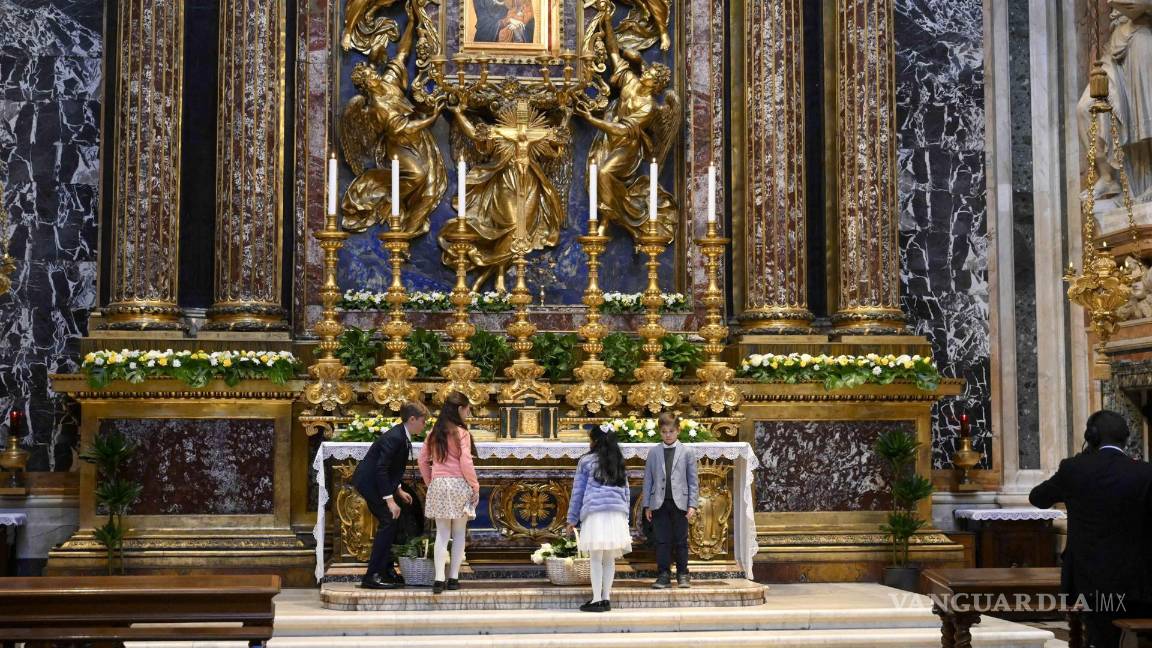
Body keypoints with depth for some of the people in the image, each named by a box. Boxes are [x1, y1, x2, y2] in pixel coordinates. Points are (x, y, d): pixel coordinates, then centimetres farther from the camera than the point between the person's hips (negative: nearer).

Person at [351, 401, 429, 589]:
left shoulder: (402, 436, 7)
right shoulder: (394, 438, -24)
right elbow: (381, 469, -27)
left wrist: (398, 490, 14)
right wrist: (390, 499, -27)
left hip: (376, 481, 10)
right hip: (369, 482, -10)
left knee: (389, 523, 13)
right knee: (388, 522, -12)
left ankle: (386, 570, 20)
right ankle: (372, 576, -11)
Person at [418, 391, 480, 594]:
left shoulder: (434, 433, 7)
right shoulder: (461, 433, -9)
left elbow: (422, 460, 10)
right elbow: (466, 463, -13)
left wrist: (429, 482, 18)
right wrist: (475, 486, -5)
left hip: (438, 485, 4)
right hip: (459, 485, -4)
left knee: (442, 533, 4)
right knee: (459, 534, 8)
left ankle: (439, 579, -5)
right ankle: (454, 578, 8)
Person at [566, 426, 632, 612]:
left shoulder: (586, 461, 4)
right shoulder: (620, 463, 18)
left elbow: (578, 491, 6)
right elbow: (625, 491, 20)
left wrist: (572, 519, 11)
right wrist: (625, 518, 23)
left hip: (595, 513, -4)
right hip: (618, 513, 4)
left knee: (595, 558, -3)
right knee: (609, 559, 7)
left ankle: (597, 600, -7)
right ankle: (606, 598, 6)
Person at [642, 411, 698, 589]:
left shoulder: (687, 452, 4)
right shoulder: (653, 452, 7)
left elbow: (693, 481, 3)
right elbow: (648, 479, 8)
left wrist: (692, 505, -4)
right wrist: (647, 505, 4)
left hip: (679, 502, -1)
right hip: (659, 503, 1)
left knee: (681, 541, 5)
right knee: (661, 541, 2)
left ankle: (682, 574, 14)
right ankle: (663, 575, 7)